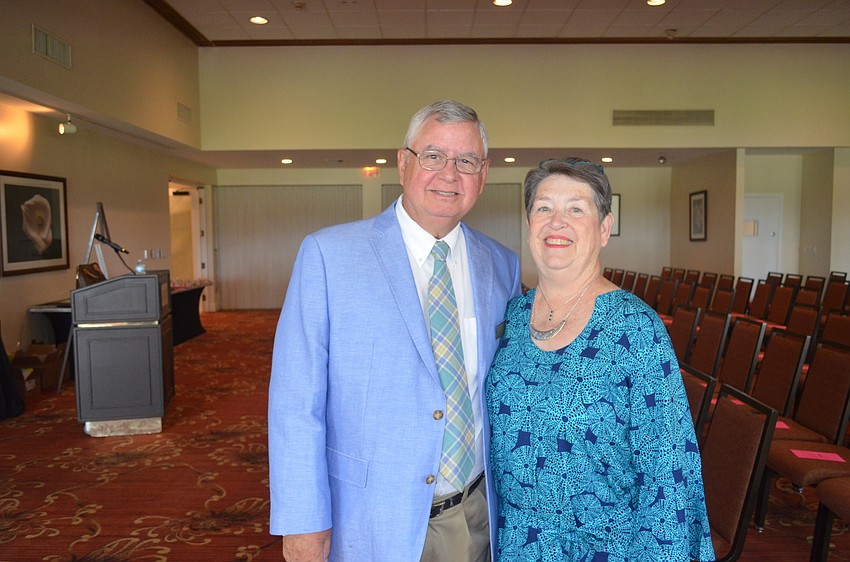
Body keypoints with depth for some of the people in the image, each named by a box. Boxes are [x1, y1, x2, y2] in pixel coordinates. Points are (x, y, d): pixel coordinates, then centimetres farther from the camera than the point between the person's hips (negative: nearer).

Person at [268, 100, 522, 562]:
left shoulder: (503, 265, 1)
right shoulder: (327, 254, -11)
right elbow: (296, 401, -12)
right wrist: (302, 523, -12)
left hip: (475, 518, 3)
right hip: (369, 523, -3)